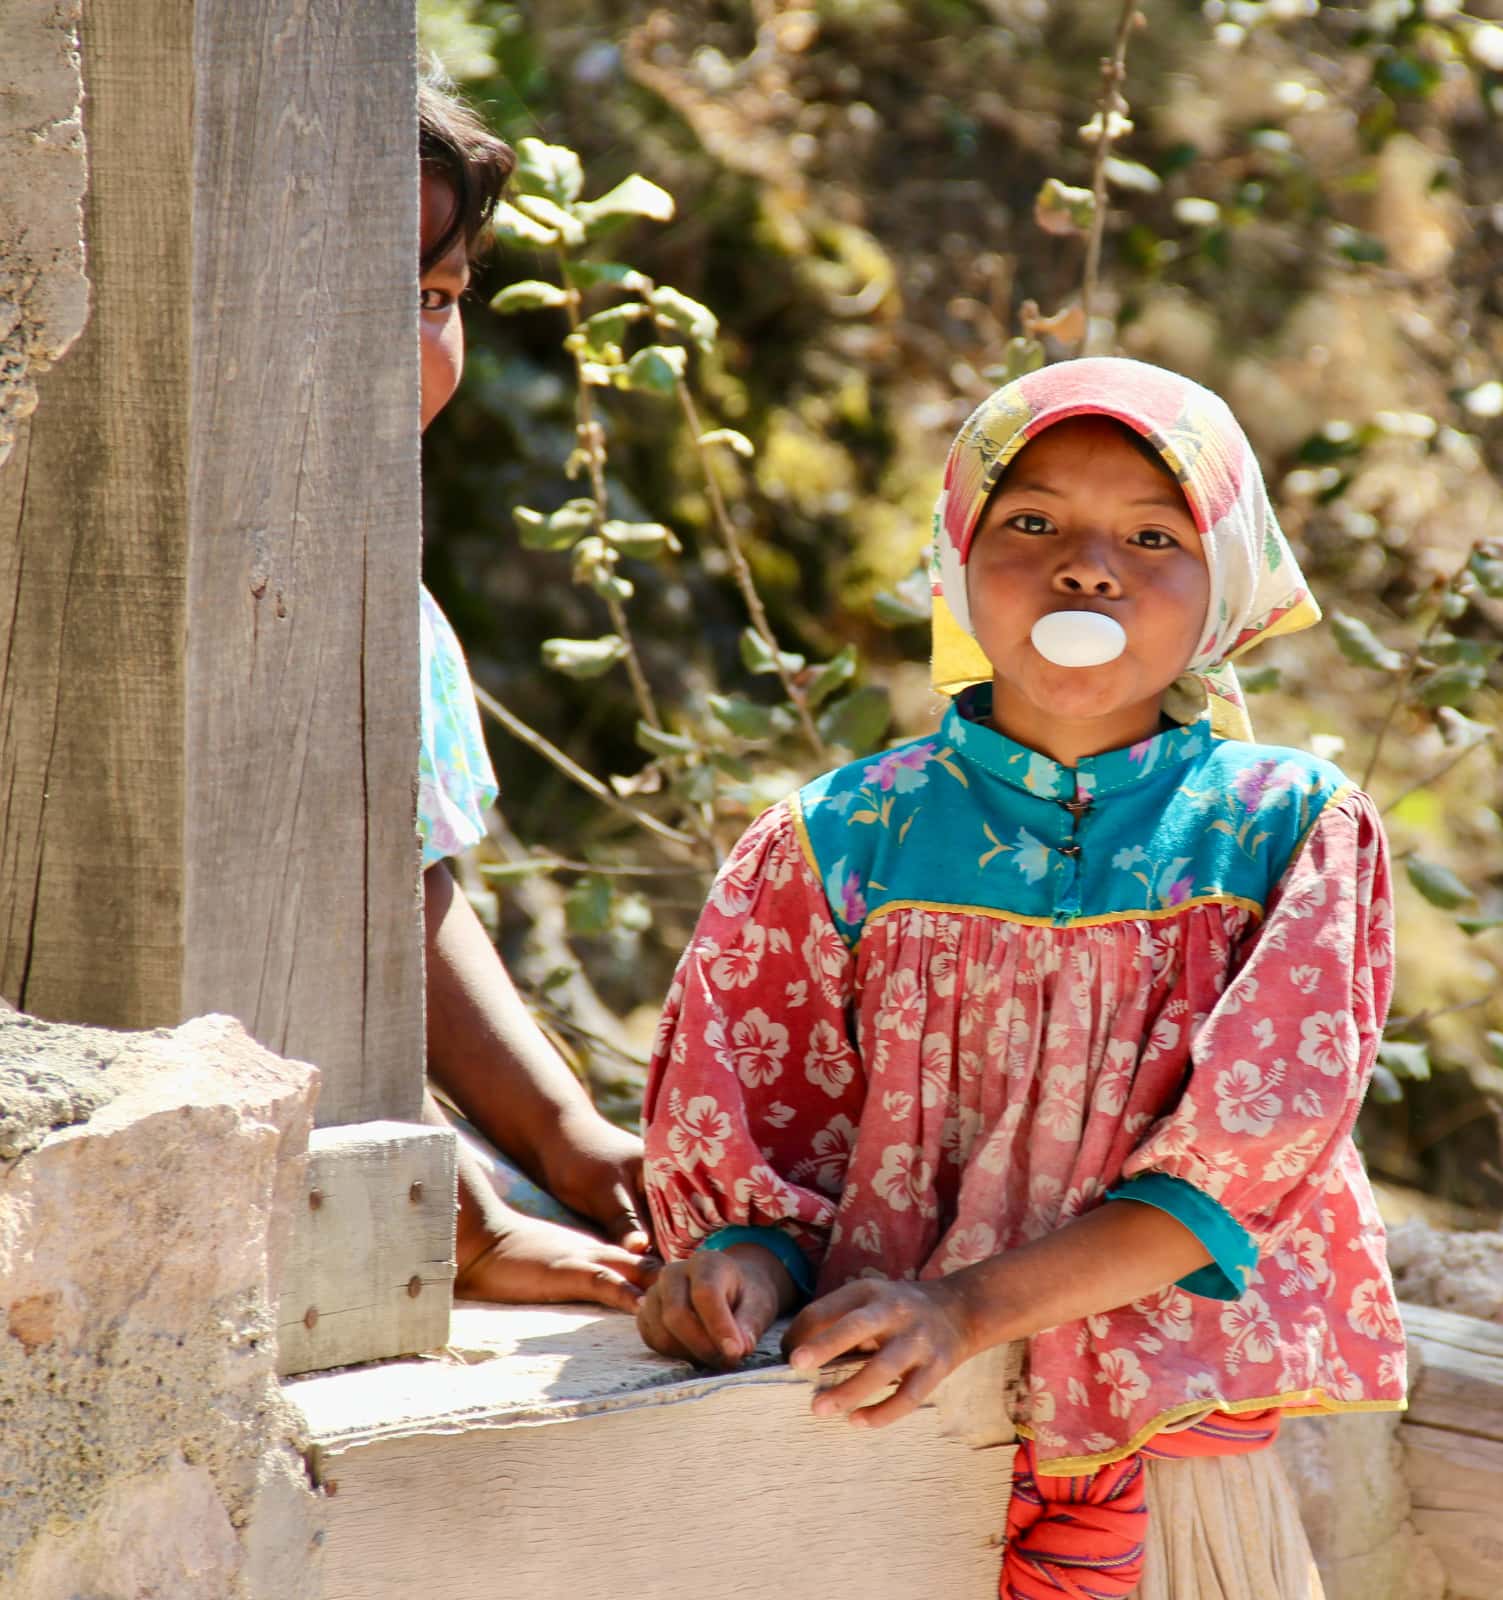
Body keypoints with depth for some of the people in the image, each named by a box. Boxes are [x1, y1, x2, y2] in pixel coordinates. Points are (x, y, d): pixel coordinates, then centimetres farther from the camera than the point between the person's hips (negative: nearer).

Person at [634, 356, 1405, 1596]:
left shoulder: (1286, 830, 1)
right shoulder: (850, 840, 6)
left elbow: (1249, 1146, -9)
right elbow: (761, 1120, 8)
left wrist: (972, 1307, -19)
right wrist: (751, 1260, -16)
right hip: (908, 1431, 1)